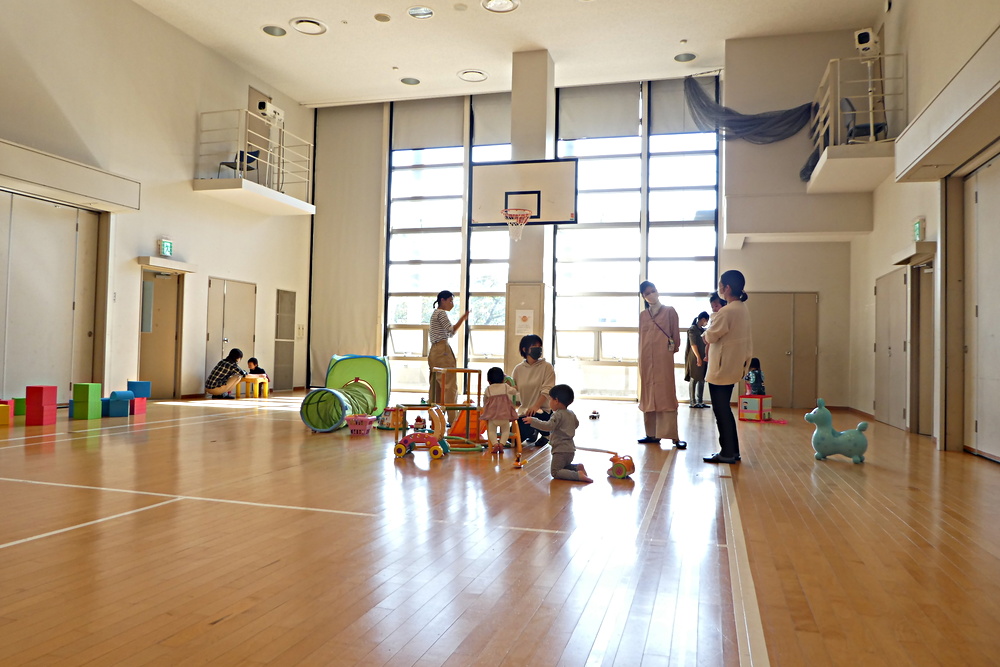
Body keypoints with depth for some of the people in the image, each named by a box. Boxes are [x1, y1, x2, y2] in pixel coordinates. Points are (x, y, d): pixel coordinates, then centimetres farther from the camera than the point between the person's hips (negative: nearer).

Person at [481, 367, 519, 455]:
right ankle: (502, 443, -10)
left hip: (491, 415, -1)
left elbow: (484, 401, 18)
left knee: (491, 431, 6)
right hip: (505, 415, 1)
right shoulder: (505, 387, 8)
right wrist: (514, 389, 50)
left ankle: (495, 443, -18)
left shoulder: (488, 389, 6)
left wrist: (484, 410, 36)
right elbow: (514, 391, 26)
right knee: (505, 431, 12)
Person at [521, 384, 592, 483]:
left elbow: (549, 426, -30)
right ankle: (578, 467, 4)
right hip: (570, 448, 9)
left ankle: (579, 475, -22)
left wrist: (533, 421, -26)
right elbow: (576, 424, 29)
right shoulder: (571, 414, 11)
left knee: (556, 472, -7)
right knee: (564, 466, 29)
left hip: (561, 449, -9)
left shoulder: (557, 415, -16)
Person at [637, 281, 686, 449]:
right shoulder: (642, 315, 12)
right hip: (647, 360, 4)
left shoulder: (669, 311, 1)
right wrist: (641, 359, 11)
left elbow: (676, 334, 4)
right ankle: (652, 434, 13)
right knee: (648, 396, 6)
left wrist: (672, 348, 7)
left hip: (664, 359, -4)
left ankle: (673, 436, -7)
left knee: (666, 396, -7)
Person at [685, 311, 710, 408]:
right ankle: (692, 402, -3)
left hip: (702, 358, 7)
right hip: (694, 358, -7)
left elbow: (706, 343, 17)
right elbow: (693, 344, -13)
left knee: (702, 380, 6)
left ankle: (700, 401, 10)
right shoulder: (692, 329, -7)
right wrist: (698, 357, -18)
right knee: (694, 379, -5)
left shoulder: (703, 330, 16)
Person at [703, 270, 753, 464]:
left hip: (722, 368, -10)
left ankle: (727, 453, 6)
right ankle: (732, 451, 22)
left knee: (721, 411, 0)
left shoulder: (727, 311, -21)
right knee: (725, 409, 17)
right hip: (733, 366, 10)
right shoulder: (743, 309, 10)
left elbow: (711, 336, -13)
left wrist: (710, 324, 4)